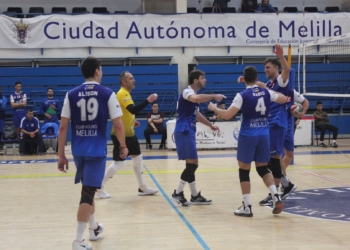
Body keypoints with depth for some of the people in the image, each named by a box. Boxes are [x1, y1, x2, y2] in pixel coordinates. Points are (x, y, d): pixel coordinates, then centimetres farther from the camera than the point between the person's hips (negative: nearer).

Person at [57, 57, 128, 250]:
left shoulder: (71, 94, 3)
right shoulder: (107, 94, -4)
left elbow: (63, 127, 1)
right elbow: (118, 125, -5)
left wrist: (61, 155, 5)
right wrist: (123, 146, 11)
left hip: (78, 151, 4)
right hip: (96, 150, -4)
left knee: (88, 189, 22)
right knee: (88, 192, -3)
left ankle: (94, 228, 39)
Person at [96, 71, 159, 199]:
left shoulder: (126, 94, 13)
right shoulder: (122, 94, -19)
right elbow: (133, 110, -33)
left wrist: (132, 121, 13)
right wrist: (148, 101, -37)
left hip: (129, 133, 10)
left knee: (138, 158, 14)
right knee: (119, 163, -6)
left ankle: (142, 188, 23)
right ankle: (99, 187, 6)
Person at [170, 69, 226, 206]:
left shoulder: (194, 94, 19)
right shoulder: (187, 91, -10)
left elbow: (196, 114, 34)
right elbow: (196, 99, -36)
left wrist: (210, 125, 33)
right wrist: (214, 96, -30)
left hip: (188, 132, 10)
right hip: (184, 132, -10)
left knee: (191, 164, 12)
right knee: (192, 164, -11)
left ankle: (195, 196, 19)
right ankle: (177, 193, -3)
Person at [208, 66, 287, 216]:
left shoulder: (243, 95, -10)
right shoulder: (266, 92, 4)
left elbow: (227, 115, -15)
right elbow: (284, 99, 20)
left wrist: (214, 108, 1)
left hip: (248, 136, -5)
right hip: (264, 135, 5)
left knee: (244, 170, 6)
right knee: (263, 168, 17)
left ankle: (247, 207, 7)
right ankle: (276, 197, 0)